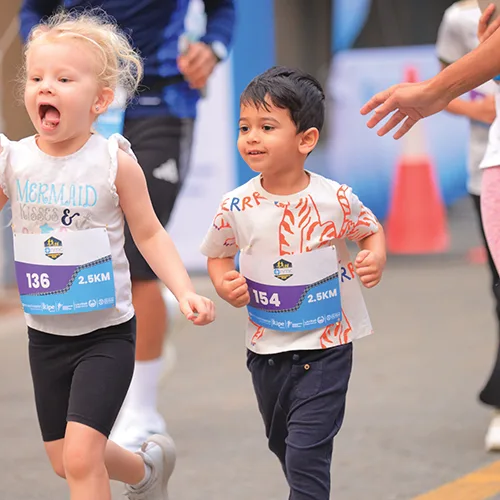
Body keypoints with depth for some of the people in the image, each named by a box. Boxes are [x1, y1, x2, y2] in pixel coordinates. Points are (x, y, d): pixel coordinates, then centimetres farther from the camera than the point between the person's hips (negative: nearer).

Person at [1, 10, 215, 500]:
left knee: (80, 456, -17)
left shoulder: (114, 161, -11)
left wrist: (185, 292, -14)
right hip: (45, 334, 4)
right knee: (62, 460, 16)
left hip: (106, 333, -4)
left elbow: (149, 234, -3)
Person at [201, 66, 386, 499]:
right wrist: (224, 284, -12)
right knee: (283, 446, 24)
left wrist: (376, 258, -16)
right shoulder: (237, 207, -9)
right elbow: (218, 255, 8)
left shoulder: (335, 199, -15)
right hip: (267, 350, 4)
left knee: (307, 456, -10)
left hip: (326, 348, -4)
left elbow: (371, 230, 5)